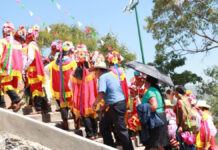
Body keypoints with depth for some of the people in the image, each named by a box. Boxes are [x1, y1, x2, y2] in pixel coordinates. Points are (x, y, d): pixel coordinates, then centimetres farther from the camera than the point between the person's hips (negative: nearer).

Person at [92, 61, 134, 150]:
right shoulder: (110, 75, 19)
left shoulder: (102, 77, -10)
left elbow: (101, 93, -22)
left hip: (116, 105, -10)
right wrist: (105, 106, 29)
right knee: (103, 125, 18)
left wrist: (95, 104, -6)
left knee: (121, 130, -4)